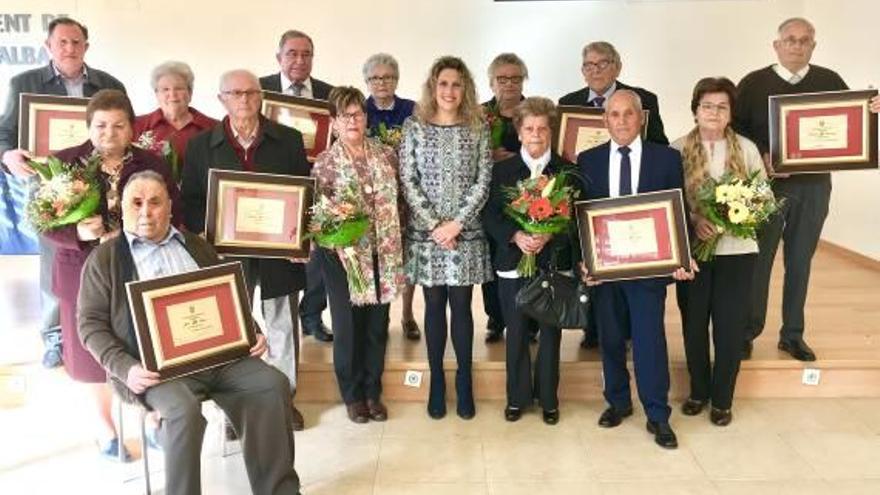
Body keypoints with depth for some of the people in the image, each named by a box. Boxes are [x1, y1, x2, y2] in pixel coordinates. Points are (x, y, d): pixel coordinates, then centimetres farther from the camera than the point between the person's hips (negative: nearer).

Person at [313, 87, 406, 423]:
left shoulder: (387, 155, 3)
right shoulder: (324, 163, -5)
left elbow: (398, 201, 9)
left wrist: (398, 245, 3)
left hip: (382, 253, 3)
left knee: (377, 325, 11)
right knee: (348, 326, 8)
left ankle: (373, 392, 28)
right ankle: (352, 395, 25)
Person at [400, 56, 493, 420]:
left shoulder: (478, 129, 3)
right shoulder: (414, 127, 2)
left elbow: (483, 182, -2)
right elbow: (408, 181, -3)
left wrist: (456, 224, -11)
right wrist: (434, 225, -11)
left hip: (466, 232, 0)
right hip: (425, 232, 0)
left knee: (461, 305, 5)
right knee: (434, 305, 7)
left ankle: (464, 383, 18)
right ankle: (436, 382, 19)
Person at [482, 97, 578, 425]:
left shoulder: (567, 170, 3)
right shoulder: (502, 170, 4)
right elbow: (490, 216, -1)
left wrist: (548, 236, -18)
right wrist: (516, 236, -18)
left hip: (554, 262, 0)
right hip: (513, 262, 0)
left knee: (551, 332, 7)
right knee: (516, 333, 7)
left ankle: (548, 399, 23)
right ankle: (517, 397, 23)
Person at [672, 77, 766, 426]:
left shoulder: (747, 149, 2)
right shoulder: (678, 150, -1)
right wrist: (694, 219, -19)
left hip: (736, 250, 0)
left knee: (730, 326, 5)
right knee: (694, 323, 11)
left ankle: (722, 399, 22)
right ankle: (698, 391, 30)